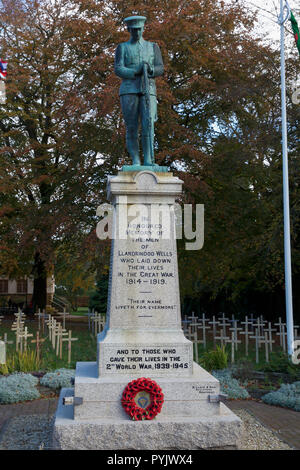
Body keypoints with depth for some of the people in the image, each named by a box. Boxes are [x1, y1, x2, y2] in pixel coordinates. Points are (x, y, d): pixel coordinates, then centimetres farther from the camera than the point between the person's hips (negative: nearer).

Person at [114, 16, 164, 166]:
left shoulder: (153, 47, 16)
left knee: (148, 125, -14)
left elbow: (160, 69, 5)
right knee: (131, 128, -4)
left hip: (148, 91, 1)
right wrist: (137, 72, -17)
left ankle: (148, 160, -15)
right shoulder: (122, 47, 11)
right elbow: (118, 69, -3)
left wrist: (150, 70, -18)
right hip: (129, 91, -1)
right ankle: (135, 162, 0)